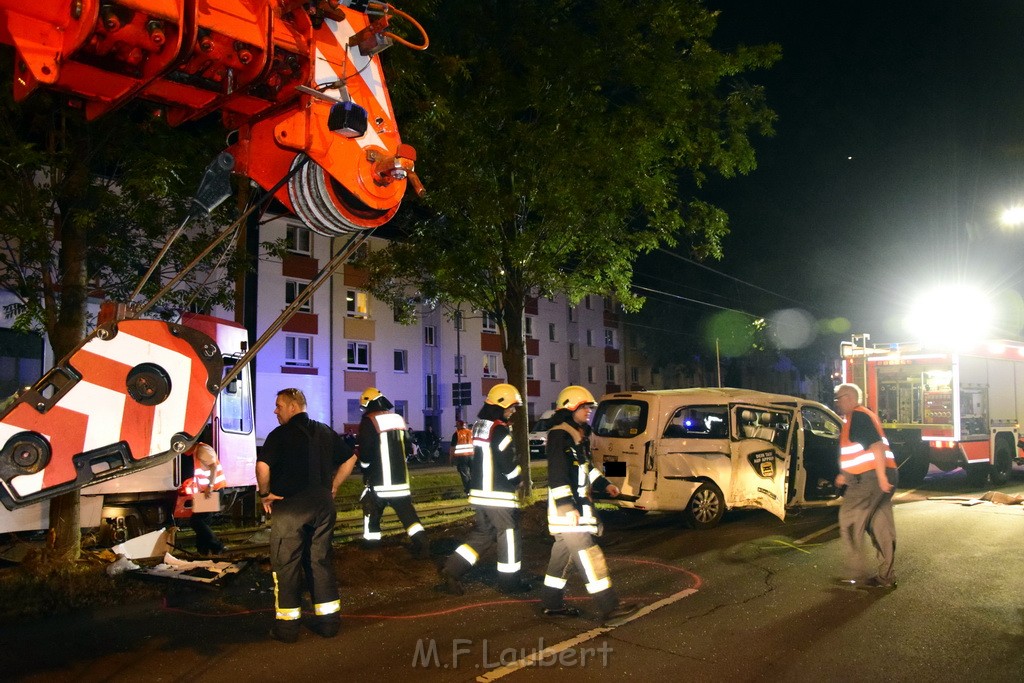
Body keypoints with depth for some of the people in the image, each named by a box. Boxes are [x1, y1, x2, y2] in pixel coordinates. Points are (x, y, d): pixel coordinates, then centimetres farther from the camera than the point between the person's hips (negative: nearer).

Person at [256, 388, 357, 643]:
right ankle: (328, 621, 17)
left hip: (290, 506, -5)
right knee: (321, 560, 13)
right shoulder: (325, 432, 11)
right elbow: (350, 459, 17)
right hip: (322, 504, 6)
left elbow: (262, 466, -22)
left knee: (286, 564, 5)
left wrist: (265, 493, -6)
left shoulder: (280, 434, -8)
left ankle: (287, 625, 10)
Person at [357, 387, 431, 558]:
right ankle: (422, 543, -8)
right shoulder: (399, 419, 10)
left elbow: (365, 453, -11)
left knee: (371, 509, 13)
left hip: (379, 480, -5)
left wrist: (365, 470, 7)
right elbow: (408, 449, 16)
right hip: (400, 478, 5)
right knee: (406, 511, 4)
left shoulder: (369, 422, -9)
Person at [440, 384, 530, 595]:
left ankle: (453, 569, 11)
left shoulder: (478, 426, 11)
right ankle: (509, 581, 13)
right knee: (508, 535, 4)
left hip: (479, 492, 9)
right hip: (498, 495, -9)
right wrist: (518, 479, 2)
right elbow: (508, 463, -16)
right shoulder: (500, 430, -17)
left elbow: (468, 456, 17)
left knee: (482, 534, 17)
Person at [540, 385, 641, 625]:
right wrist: (567, 506, -26)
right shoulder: (560, 435, -15)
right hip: (566, 509, -11)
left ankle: (552, 603, 26)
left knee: (563, 552, 16)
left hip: (578, 504, 11)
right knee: (588, 555, -10)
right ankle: (609, 609, -9)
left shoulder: (579, 435, 17)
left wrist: (604, 484, 15)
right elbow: (557, 474, -22)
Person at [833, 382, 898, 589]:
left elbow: (876, 445, -21)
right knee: (881, 527, 11)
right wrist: (845, 474, 23)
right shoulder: (857, 417, 23)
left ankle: (858, 574, -1)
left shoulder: (858, 416, -9)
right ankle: (886, 577, 16)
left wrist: (881, 477, -26)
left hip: (872, 477, -10)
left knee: (849, 521, -5)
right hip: (877, 477, 10)